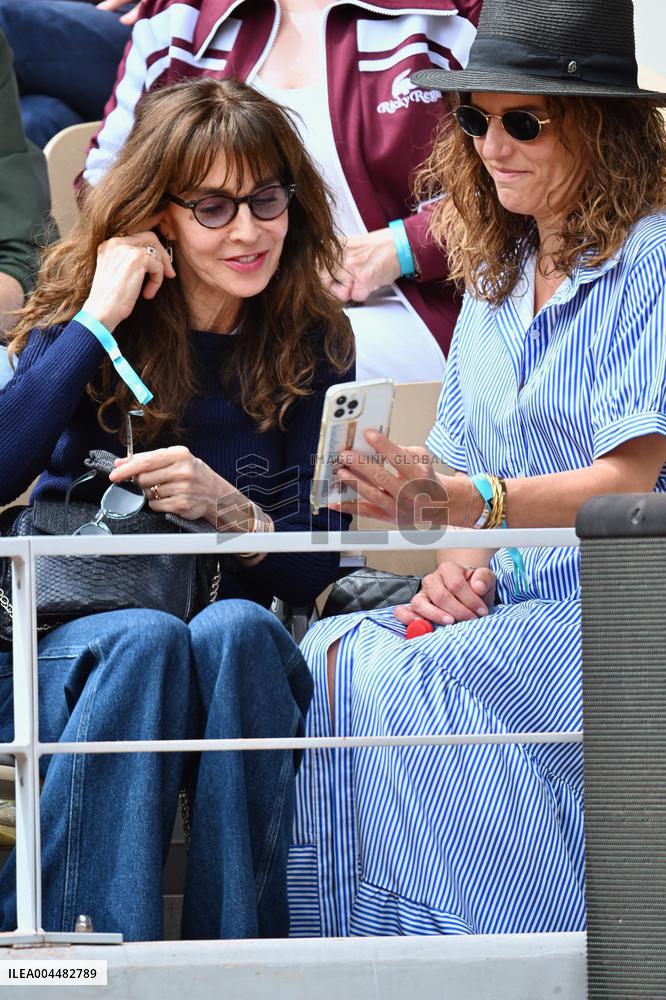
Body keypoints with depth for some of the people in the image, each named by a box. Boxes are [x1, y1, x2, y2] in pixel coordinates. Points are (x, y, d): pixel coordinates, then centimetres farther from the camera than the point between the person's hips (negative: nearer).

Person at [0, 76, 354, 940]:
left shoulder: (311, 343, 3)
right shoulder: (78, 310, -1)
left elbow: (315, 570, 0)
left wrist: (229, 510, -21)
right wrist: (99, 316, -19)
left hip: (243, 657, 1)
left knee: (235, 631, -34)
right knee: (143, 641, -35)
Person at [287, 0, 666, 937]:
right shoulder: (497, 275, 17)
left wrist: (462, 502, -32)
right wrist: (459, 565, -4)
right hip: (517, 600, 7)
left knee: (399, 682, -27)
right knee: (327, 655, -18)